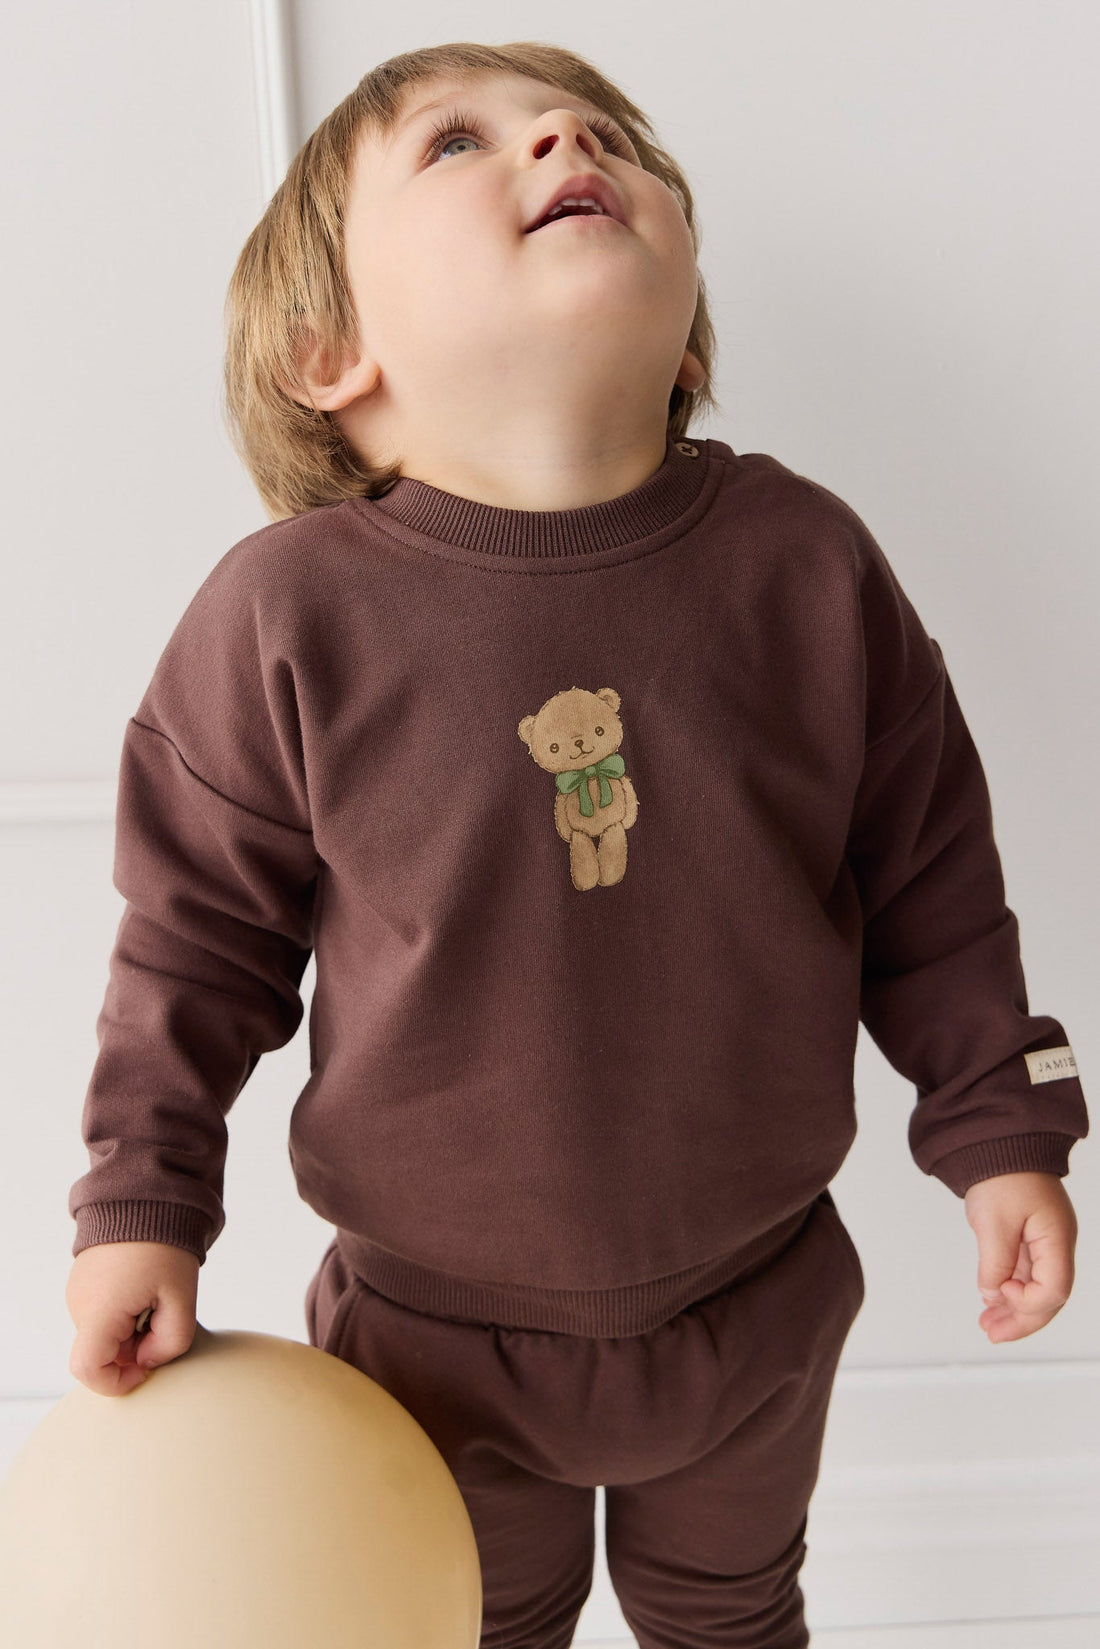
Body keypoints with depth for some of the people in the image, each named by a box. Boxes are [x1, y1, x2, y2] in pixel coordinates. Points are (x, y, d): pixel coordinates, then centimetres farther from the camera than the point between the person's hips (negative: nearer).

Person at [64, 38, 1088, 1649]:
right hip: (438, 1334, -1)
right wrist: (144, 1207, -8)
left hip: (759, 1304, 2)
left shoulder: (809, 562, -14)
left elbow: (928, 876, -3)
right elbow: (201, 930, -9)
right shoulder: (289, 611, -20)